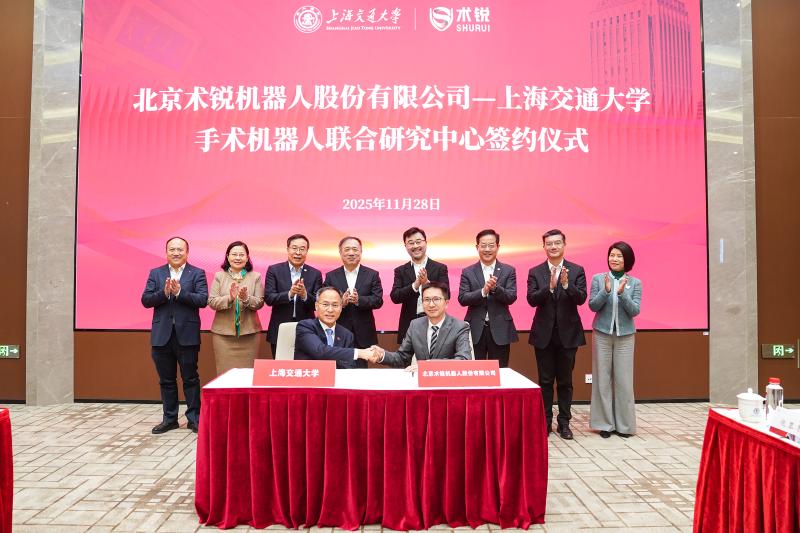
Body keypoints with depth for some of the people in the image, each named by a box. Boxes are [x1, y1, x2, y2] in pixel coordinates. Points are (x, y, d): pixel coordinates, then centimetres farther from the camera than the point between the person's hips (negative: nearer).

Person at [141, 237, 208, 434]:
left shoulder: (197, 273, 1)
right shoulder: (155, 274, 9)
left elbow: (203, 299, -11)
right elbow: (145, 300, 0)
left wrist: (179, 293, -21)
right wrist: (164, 292, -16)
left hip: (187, 334, -3)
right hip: (162, 335, 3)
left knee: (190, 379, 4)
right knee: (166, 380, 12)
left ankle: (194, 418, 14)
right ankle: (169, 418, 23)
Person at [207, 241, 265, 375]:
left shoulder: (256, 276, 5)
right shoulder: (219, 276, 5)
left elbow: (260, 303, -1)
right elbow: (211, 302, -2)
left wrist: (246, 299, -20)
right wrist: (229, 298, -19)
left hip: (248, 333, 0)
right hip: (223, 332, 0)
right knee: (225, 372, 2)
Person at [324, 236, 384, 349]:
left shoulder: (372, 275, 5)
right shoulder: (331, 276, 6)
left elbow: (378, 300, -4)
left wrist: (359, 300, -22)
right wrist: (341, 302, -21)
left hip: (365, 333, 0)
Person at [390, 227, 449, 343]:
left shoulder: (440, 268, 4)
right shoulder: (400, 271, 9)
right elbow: (394, 297, -3)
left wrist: (427, 283, -19)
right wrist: (415, 285, -17)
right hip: (409, 325, 1)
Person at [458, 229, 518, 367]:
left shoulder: (508, 271, 5)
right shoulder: (468, 272, 4)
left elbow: (511, 298, -5)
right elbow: (462, 299, -5)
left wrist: (495, 288, -23)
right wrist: (483, 291, -20)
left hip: (500, 331, 0)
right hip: (475, 330, 0)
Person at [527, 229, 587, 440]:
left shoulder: (577, 270, 0)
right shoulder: (535, 272, 1)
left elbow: (581, 298, -11)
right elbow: (532, 300, -11)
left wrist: (566, 284, -28)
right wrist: (550, 286, -26)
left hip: (568, 333, 0)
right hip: (544, 334, 0)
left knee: (565, 381, 9)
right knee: (545, 381, 8)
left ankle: (564, 423, 20)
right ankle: (545, 422, 20)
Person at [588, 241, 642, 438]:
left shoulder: (635, 283, 1)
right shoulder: (598, 279, 0)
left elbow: (635, 311, -7)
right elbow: (592, 306, -5)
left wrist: (622, 293, -22)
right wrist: (606, 291, -21)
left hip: (625, 335, 0)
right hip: (602, 334, 0)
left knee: (623, 380, 3)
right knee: (603, 379, 4)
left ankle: (624, 424, 15)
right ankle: (605, 423, 13)